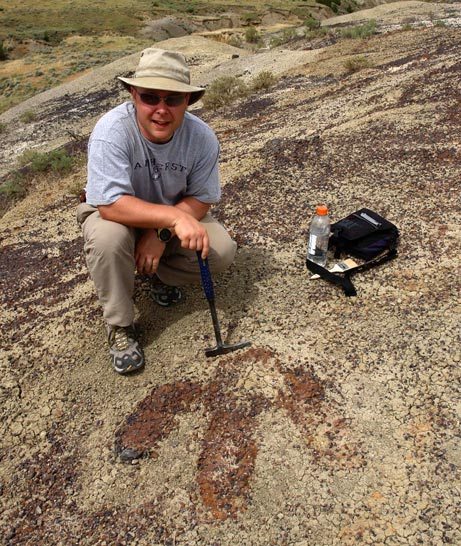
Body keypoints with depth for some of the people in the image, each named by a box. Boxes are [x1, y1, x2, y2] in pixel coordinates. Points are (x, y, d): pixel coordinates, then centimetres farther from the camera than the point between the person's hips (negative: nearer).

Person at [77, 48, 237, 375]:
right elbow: (111, 204, -37)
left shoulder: (202, 136, -21)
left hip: (176, 216, 3)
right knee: (108, 237, -37)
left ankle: (159, 273, 12)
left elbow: (201, 199, -14)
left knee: (222, 252, -19)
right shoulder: (112, 130, -31)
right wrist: (175, 217, -48)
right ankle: (119, 327, -12)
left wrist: (161, 233, -29)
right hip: (115, 215, -2)